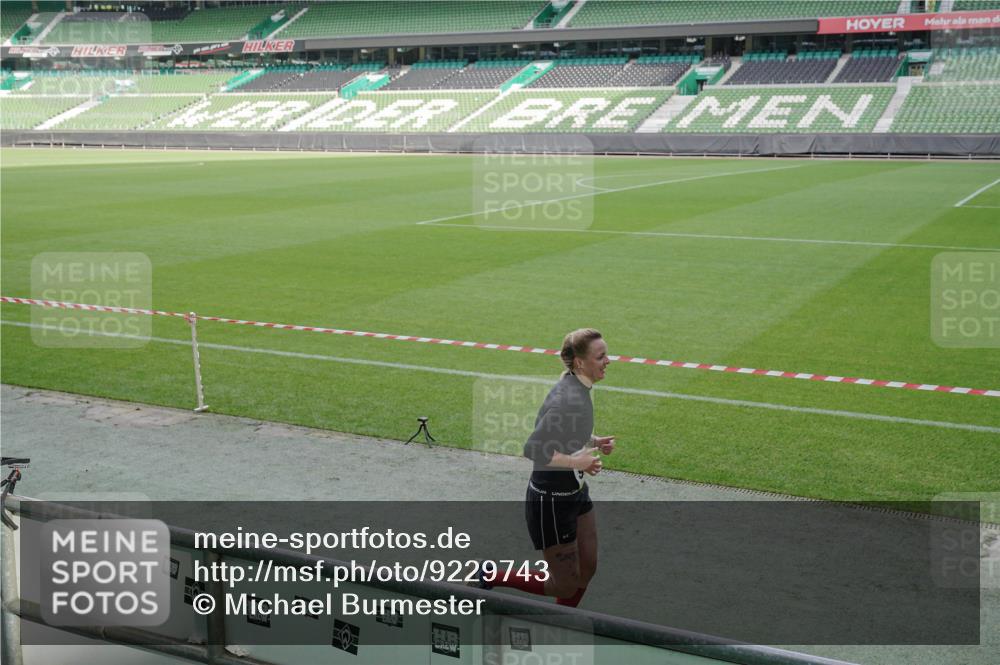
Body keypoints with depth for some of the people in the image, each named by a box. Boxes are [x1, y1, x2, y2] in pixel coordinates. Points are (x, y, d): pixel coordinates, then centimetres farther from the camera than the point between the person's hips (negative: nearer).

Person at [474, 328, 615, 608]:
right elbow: (532, 448, -32)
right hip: (550, 501, -9)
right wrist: (575, 461, -33)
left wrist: (593, 442, 5)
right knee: (565, 586, 3)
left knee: (587, 569, 14)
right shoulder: (568, 399, -28)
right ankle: (490, 576, 17)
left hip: (575, 493, 9)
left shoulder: (577, 388, 2)